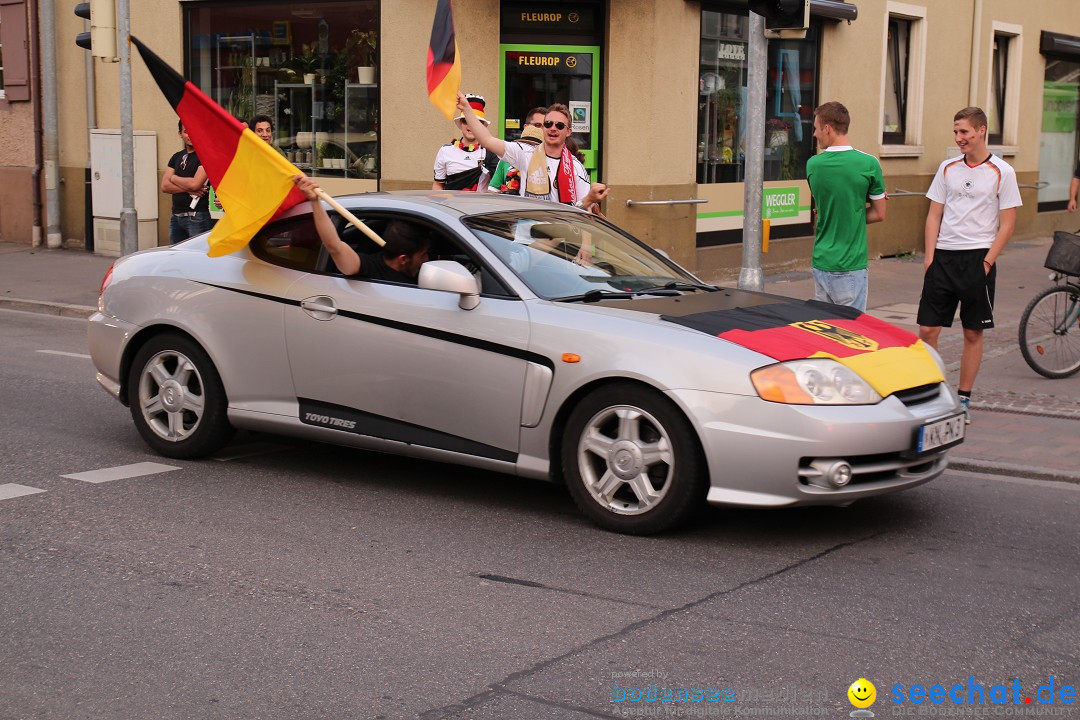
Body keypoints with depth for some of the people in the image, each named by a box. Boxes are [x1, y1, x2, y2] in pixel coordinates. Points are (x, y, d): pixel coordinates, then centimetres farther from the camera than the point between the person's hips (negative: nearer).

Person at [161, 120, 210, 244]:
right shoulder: (176, 157, 16)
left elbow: (195, 183, -17)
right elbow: (164, 186, 5)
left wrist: (174, 178, 2)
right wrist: (188, 189, -10)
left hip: (197, 216, -7)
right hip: (176, 216, 7)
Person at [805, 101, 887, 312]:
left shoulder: (812, 165, 1)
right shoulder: (869, 164, -9)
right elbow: (879, 214, 0)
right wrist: (852, 220, 7)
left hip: (820, 261, 4)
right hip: (850, 266, -4)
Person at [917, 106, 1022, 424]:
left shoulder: (1002, 172, -2)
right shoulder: (947, 168, 8)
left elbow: (1007, 223, -2)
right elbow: (934, 215, 11)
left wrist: (988, 260, -11)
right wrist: (929, 255, 1)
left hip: (978, 258, -3)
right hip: (943, 256, 3)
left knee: (973, 333, 5)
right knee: (927, 329, -1)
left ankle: (963, 398, 14)